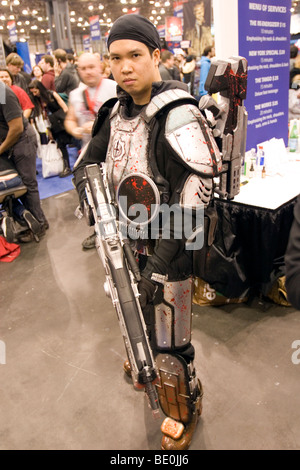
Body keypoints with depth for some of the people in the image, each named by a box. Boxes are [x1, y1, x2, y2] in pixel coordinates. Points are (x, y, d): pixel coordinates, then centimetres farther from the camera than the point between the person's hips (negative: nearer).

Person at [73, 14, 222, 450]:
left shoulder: (178, 116, -19)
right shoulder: (117, 112, 4)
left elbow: (192, 196, -25)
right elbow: (87, 163, 14)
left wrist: (160, 263, -25)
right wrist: (90, 193, -7)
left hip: (166, 249, -7)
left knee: (169, 345, 5)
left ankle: (185, 412, 34)